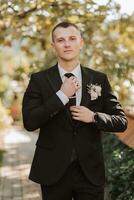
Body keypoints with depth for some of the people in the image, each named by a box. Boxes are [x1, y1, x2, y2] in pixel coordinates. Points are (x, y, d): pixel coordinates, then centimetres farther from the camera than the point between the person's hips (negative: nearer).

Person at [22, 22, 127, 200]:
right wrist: (61, 95, -16)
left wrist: (93, 117, -13)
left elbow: (121, 121, 4)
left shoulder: (99, 79, 3)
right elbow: (29, 122, -12)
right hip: (54, 171, -1)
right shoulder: (39, 80, -1)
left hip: (90, 172, 1)